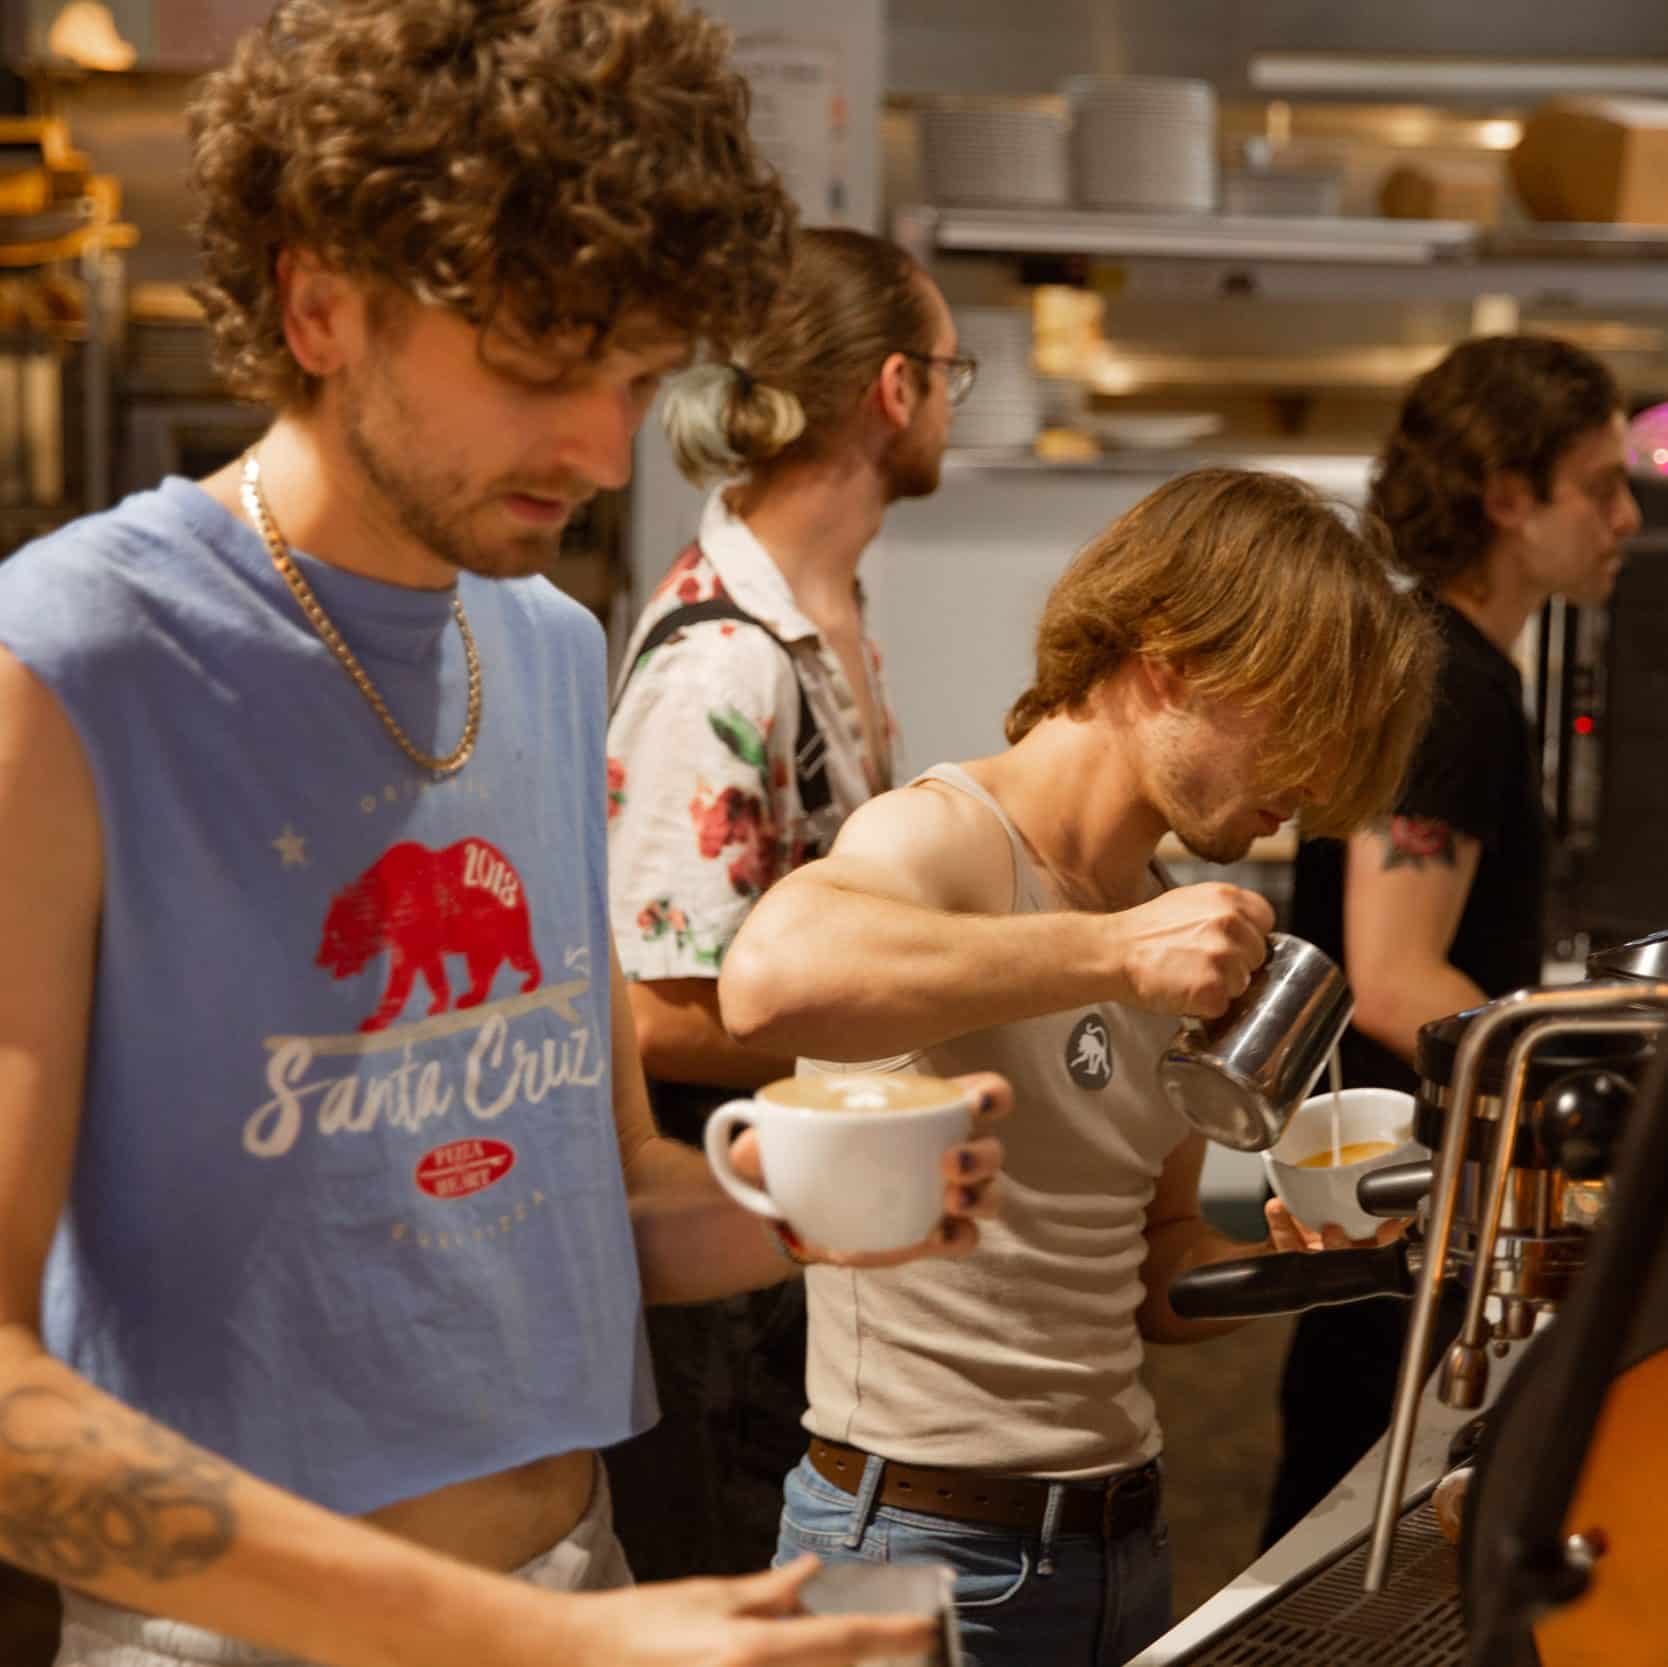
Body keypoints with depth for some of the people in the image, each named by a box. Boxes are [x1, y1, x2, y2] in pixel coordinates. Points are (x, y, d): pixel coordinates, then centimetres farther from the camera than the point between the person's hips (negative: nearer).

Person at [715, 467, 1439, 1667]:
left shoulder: (1187, 936, 10)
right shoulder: (942, 837, -13)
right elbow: (770, 982, -38)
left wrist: (1281, 1260, -2)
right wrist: (1115, 952, -31)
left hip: (1122, 1529, 8)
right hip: (924, 1536, -8)